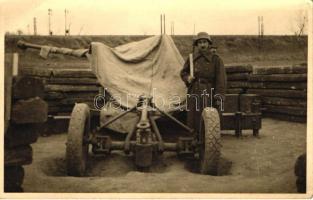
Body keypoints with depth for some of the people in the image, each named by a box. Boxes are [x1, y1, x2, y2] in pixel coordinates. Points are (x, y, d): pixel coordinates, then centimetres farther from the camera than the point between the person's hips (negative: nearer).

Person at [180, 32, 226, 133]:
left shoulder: (216, 59, 1)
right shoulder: (192, 58, 10)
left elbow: (221, 79, -3)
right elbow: (183, 72, 21)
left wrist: (219, 96, -11)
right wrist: (187, 78, -2)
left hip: (209, 95, -3)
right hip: (193, 94, 3)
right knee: (192, 121, 5)